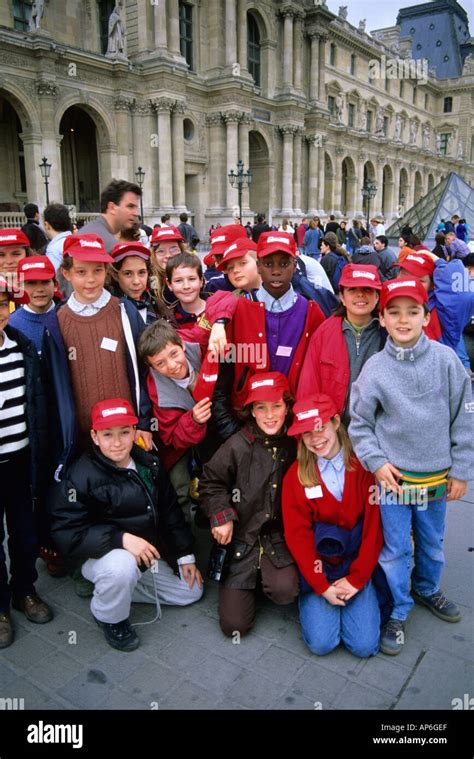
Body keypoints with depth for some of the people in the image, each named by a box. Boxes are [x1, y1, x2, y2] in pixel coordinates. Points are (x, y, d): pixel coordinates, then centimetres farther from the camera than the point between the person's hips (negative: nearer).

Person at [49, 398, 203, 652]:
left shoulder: (149, 464, 1)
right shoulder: (81, 476, -20)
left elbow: (170, 512, 9)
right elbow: (67, 534, -25)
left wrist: (185, 555, 9)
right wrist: (121, 539, -35)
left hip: (149, 554, 7)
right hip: (102, 555, -6)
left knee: (192, 591, 12)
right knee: (121, 565, -40)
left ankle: (113, 587, 18)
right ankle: (111, 618, -5)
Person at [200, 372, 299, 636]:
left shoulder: (295, 444, -5)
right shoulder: (238, 446, -10)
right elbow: (210, 482, 1)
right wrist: (221, 515, -11)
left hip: (279, 538, 1)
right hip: (240, 538, 0)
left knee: (284, 591, -28)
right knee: (234, 624, -2)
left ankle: (267, 577, 8)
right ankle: (249, 579, 28)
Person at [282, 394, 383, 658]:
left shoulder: (364, 466, -7)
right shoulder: (296, 475, -6)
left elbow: (374, 527, -6)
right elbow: (297, 535, -6)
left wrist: (356, 579, -10)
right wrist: (321, 586, -12)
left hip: (357, 560, 0)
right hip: (316, 564, 0)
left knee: (364, 645, -11)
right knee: (321, 643, -14)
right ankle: (311, 600, 16)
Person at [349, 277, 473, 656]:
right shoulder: (375, 368, -9)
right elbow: (359, 423, 0)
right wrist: (376, 462, -9)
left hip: (436, 477, 2)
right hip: (392, 475, -2)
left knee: (432, 543, 21)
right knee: (395, 549, 8)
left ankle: (427, 589, 49)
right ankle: (398, 612, 30)